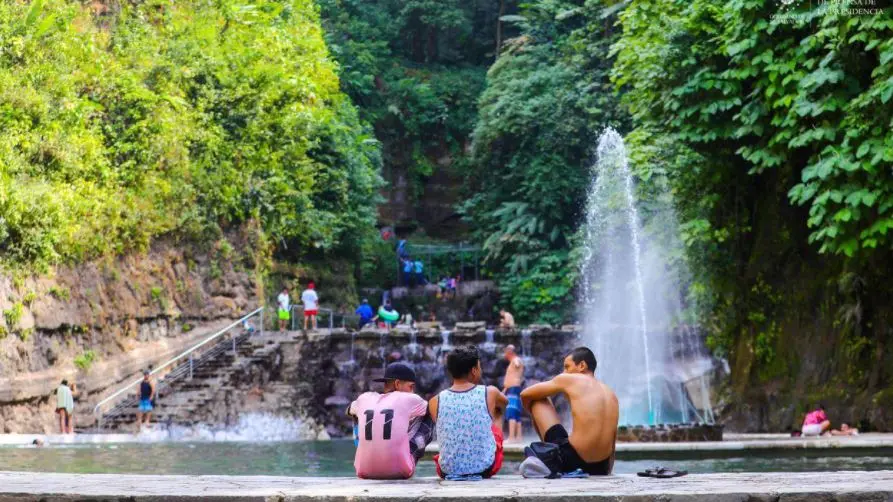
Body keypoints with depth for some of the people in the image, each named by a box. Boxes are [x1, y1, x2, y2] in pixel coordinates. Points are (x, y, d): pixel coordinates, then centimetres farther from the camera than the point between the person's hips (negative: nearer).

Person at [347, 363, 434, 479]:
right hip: (399, 472, -3)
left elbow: (350, 411, 34)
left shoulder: (365, 398, 9)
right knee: (428, 419, 15)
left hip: (365, 472, 3)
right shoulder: (408, 400, -1)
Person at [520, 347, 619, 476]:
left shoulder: (569, 379, 3)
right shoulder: (611, 395, 17)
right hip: (600, 469, 7)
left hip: (571, 460, -7)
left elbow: (525, 394, 14)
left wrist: (534, 414, 34)